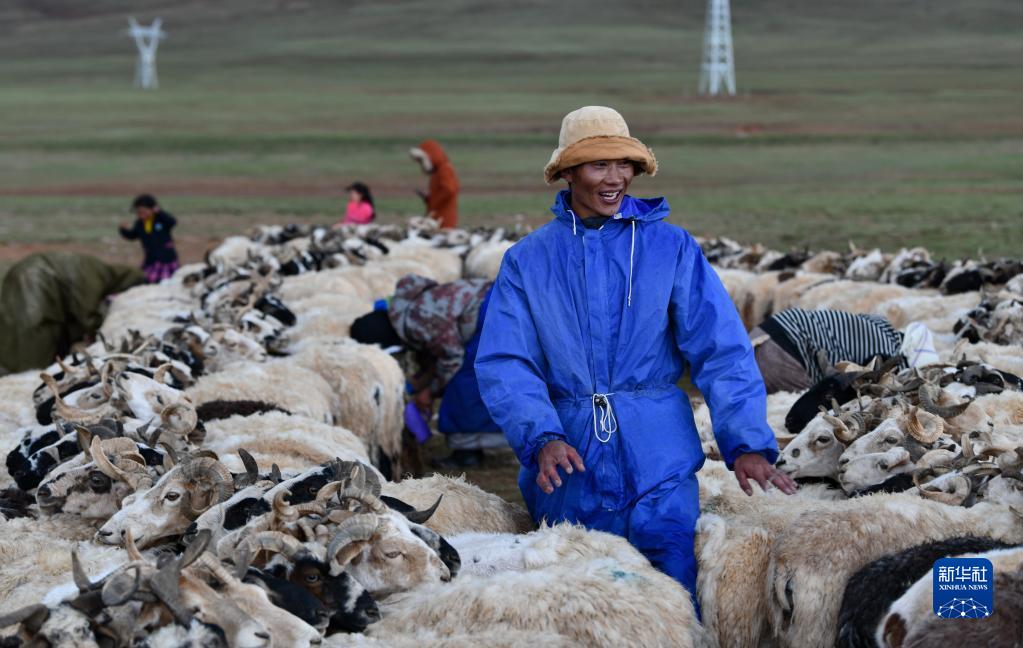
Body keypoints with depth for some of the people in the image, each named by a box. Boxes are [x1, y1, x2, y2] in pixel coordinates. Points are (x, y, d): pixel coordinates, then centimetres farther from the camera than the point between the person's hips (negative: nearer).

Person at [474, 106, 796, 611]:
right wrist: (541, 437, -21)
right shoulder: (527, 260, 4)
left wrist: (745, 441, -16)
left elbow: (721, 349, -4)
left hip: (659, 470, -1)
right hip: (569, 470, 1)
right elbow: (502, 363, -3)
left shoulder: (672, 247, 2)